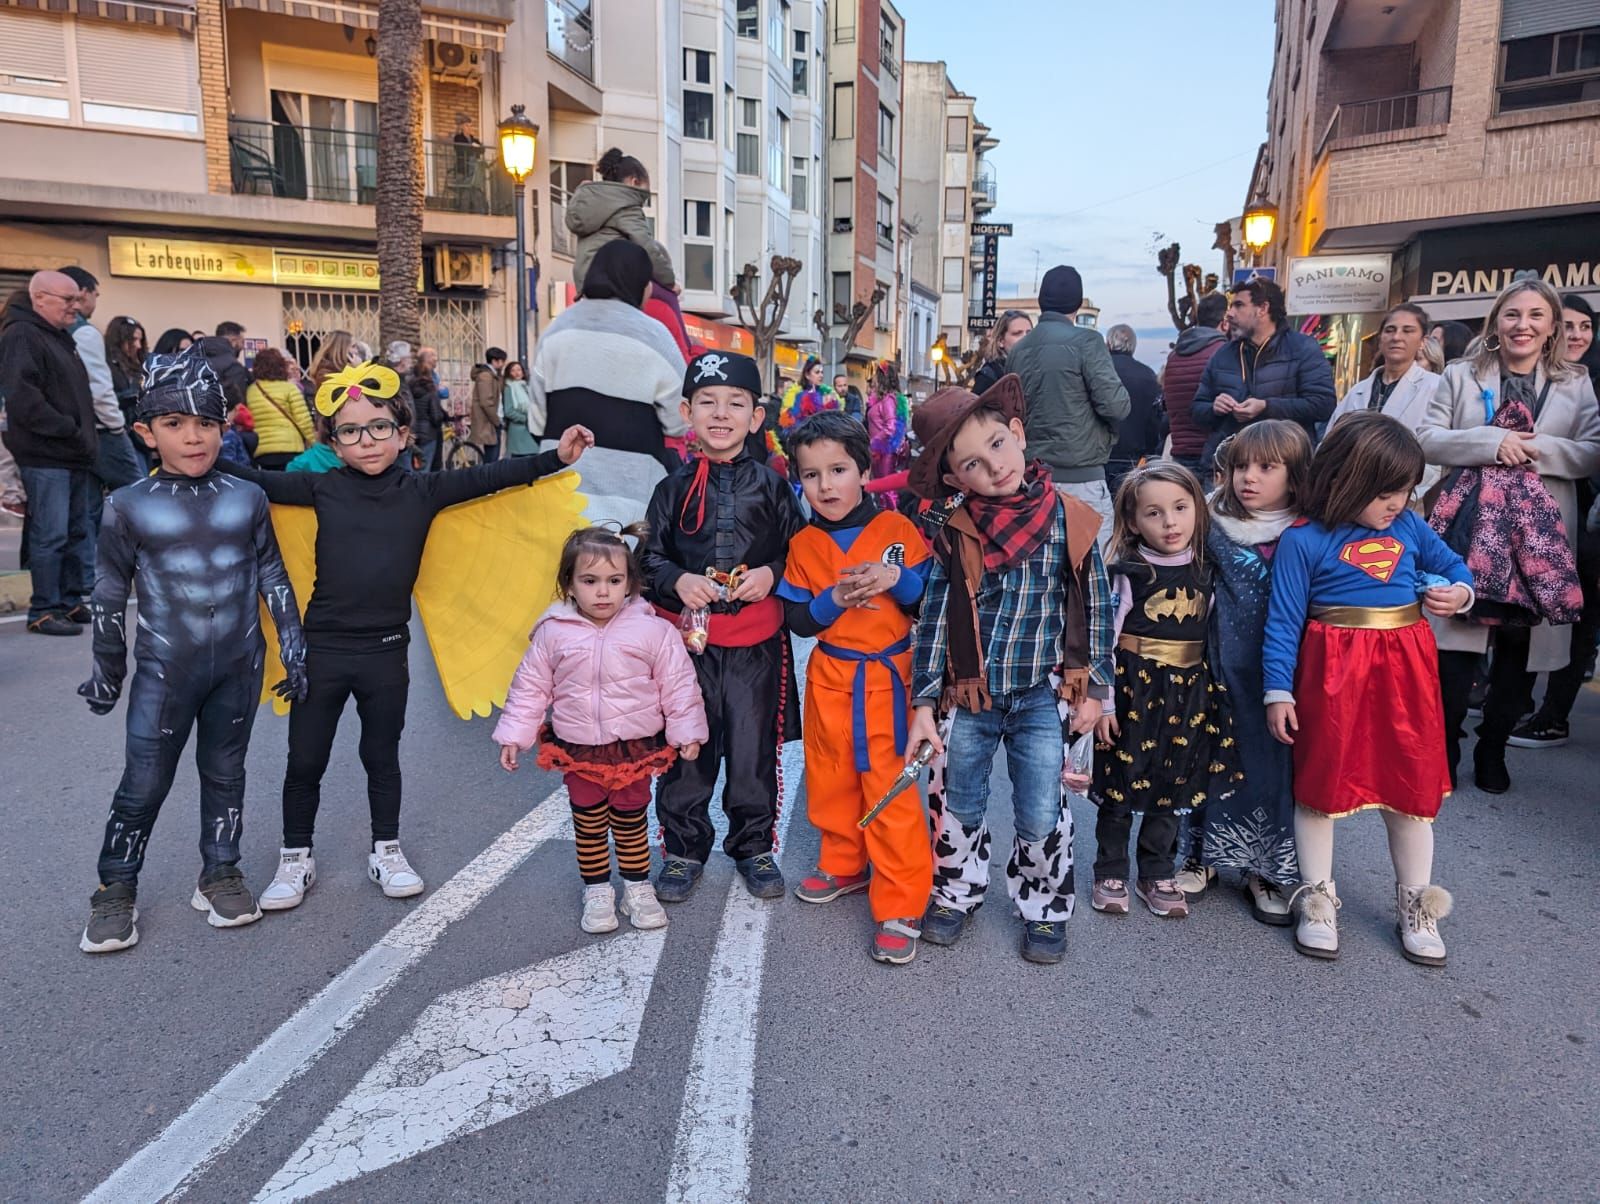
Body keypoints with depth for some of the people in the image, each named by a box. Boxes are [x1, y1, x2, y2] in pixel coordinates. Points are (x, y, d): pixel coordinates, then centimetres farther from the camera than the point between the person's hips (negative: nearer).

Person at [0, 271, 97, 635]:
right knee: (50, 535, -7)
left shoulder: (61, 337, 20)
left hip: (73, 455, 9)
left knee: (78, 532, 12)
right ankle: (43, 611, 0)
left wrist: (86, 435, 13)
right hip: (45, 457, -9)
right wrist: (69, 430, -19)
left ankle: (72, 601, 21)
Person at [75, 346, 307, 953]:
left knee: (225, 773, 13)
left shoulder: (247, 499, -1)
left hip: (238, 666, 2)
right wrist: (107, 672, 8)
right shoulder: (129, 506, -5)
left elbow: (273, 578, 5)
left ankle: (220, 873, 29)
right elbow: (109, 595, 3)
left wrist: (294, 651, 4)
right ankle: (115, 890, 23)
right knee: (144, 783, 5)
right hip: (164, 669, -1)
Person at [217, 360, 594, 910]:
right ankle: (295, 859, 28)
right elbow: (258, 482, 3)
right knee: (305, 760, 10)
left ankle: (387, 853, 32)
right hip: (321, 647, 0)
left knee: (382, 757, 16)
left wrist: (555, 458, -9)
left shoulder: (423, 490, -1)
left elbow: (484, 478, -4)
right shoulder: (322, 488, -1)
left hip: (386, 649, 0)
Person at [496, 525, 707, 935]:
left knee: (631, 822, 14)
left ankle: (638, 889, 31)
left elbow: (679, 684, -5)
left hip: (635, 748, -1)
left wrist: (687, 732, -3)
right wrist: (513, 735, 2)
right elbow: (530, 687, 1)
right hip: (577, 751, 1)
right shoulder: (553, 633, -8)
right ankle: (597, 893, 29)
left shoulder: (652, 630, -12)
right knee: (589, 825, 13)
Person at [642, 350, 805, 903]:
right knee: (685, 748, 8)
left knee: (754, 748, 9)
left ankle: (753, 846, 28)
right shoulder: (676, 487, 4)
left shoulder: (771, 485, 3)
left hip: (757, 642, 0)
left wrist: (772, 573, -13)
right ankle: (684, 848, 26)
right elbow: (650, 557, 5)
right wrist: (678, 580, -14)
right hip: (689, 638, 1)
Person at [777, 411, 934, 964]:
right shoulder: (804, 545, 2)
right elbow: (797, 620, -1)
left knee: (890, 789, -3)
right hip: (829, 680, 4)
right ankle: (845, 866, 39)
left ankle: (900, 906, 7)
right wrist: (834, 600, -18)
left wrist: (897, 580, -22)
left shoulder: (897, 529, -5)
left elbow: (933, 600, -4)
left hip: (887, 678, -3)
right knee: (831, 781, 16)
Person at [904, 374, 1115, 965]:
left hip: (1042, 697, -1)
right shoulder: (954, 535, -7)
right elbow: (934, 618, -4)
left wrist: (1092, 688, 2)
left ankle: (1045, 909, 30)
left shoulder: (1069, 521, -8)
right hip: (967, 696, 1)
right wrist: (924, 703, -7)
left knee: (1042, 815, 6)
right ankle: (956, 894, 38)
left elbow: (1095, 607, 0)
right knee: (954, 806, 14)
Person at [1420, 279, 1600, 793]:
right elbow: (1428, 439, -2)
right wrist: (1491, 442, -16)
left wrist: (1536, 450, -15)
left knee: (1522, 646, 5)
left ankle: (1492, 750, 20)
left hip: (1540, 533, 2)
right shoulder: (1461, 376, 8)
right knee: (1458, 641, -5)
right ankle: (1445, 746, 10)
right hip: (1471, 525, -2)